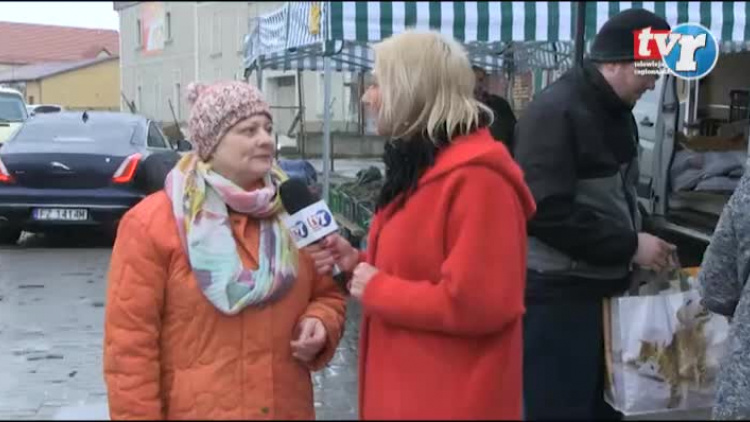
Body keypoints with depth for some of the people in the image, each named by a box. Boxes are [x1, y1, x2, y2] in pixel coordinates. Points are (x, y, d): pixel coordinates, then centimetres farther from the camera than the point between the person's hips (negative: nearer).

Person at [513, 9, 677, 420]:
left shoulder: (614, 111, 11)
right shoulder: (555, 112, -18)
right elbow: (547, 213, -25)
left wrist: (637, 249, 5)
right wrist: (629, 247, -19)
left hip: (604, 289, 9)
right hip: (558, 296, -9)